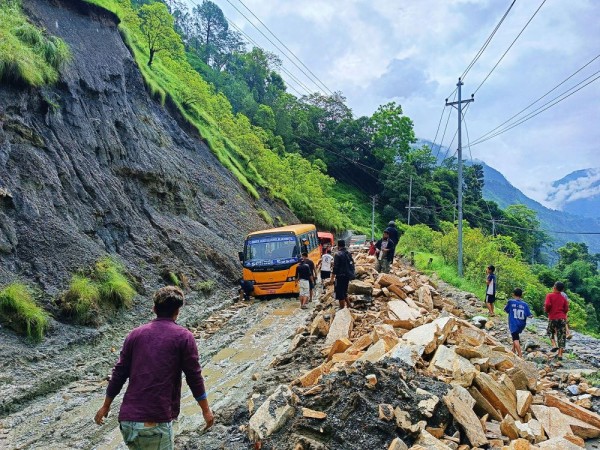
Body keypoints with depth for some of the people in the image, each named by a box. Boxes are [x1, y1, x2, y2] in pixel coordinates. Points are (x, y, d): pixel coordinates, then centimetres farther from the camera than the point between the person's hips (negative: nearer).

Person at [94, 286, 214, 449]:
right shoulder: (183, 337, -4)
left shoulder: (136, 334, 8)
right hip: (156, 423, -5)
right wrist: (206, 410, 8)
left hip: (127, 419, 5)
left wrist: (105, 406, 21)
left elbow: (119, 373, 9)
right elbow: (194, 376, -3)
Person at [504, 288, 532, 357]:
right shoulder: (525, 304, -3)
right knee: (516, 336, 30)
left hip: (513, 324, -5)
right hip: (521, 325, 5)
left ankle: (520, 355, -23)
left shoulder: (510, 302, -9)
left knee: (516, 339, -10)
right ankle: (514, 351, 40)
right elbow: (529, 315, -6)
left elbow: (506, 310, 5)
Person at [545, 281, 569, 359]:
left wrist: (546, 310, 3)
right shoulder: (563, 298, 8)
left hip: (552, 318, -2)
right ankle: (560, 354, 3)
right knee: (561, 336, 5)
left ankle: (554, 345, 0)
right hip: (562, 318, 2)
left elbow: (547, 305, -17)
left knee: (550, 332, 22)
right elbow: (566, 309, 5)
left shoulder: (550, 296, -4)